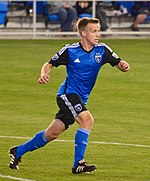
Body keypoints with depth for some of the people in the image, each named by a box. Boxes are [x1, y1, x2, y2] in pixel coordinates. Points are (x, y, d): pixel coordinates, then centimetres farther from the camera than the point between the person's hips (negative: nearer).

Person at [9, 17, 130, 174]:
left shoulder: (102, 50, -1)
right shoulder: (70, 51, -9)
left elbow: (118, 63, -7)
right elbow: (49, 64, 1)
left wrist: (123, 65, -30)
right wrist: (44, 74, -20)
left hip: (80, 99, 5)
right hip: (67, 93, -5)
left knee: (52, 133, 9)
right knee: (87, 120, -26)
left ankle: (18, 151, 26)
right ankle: (78, 164, -22)